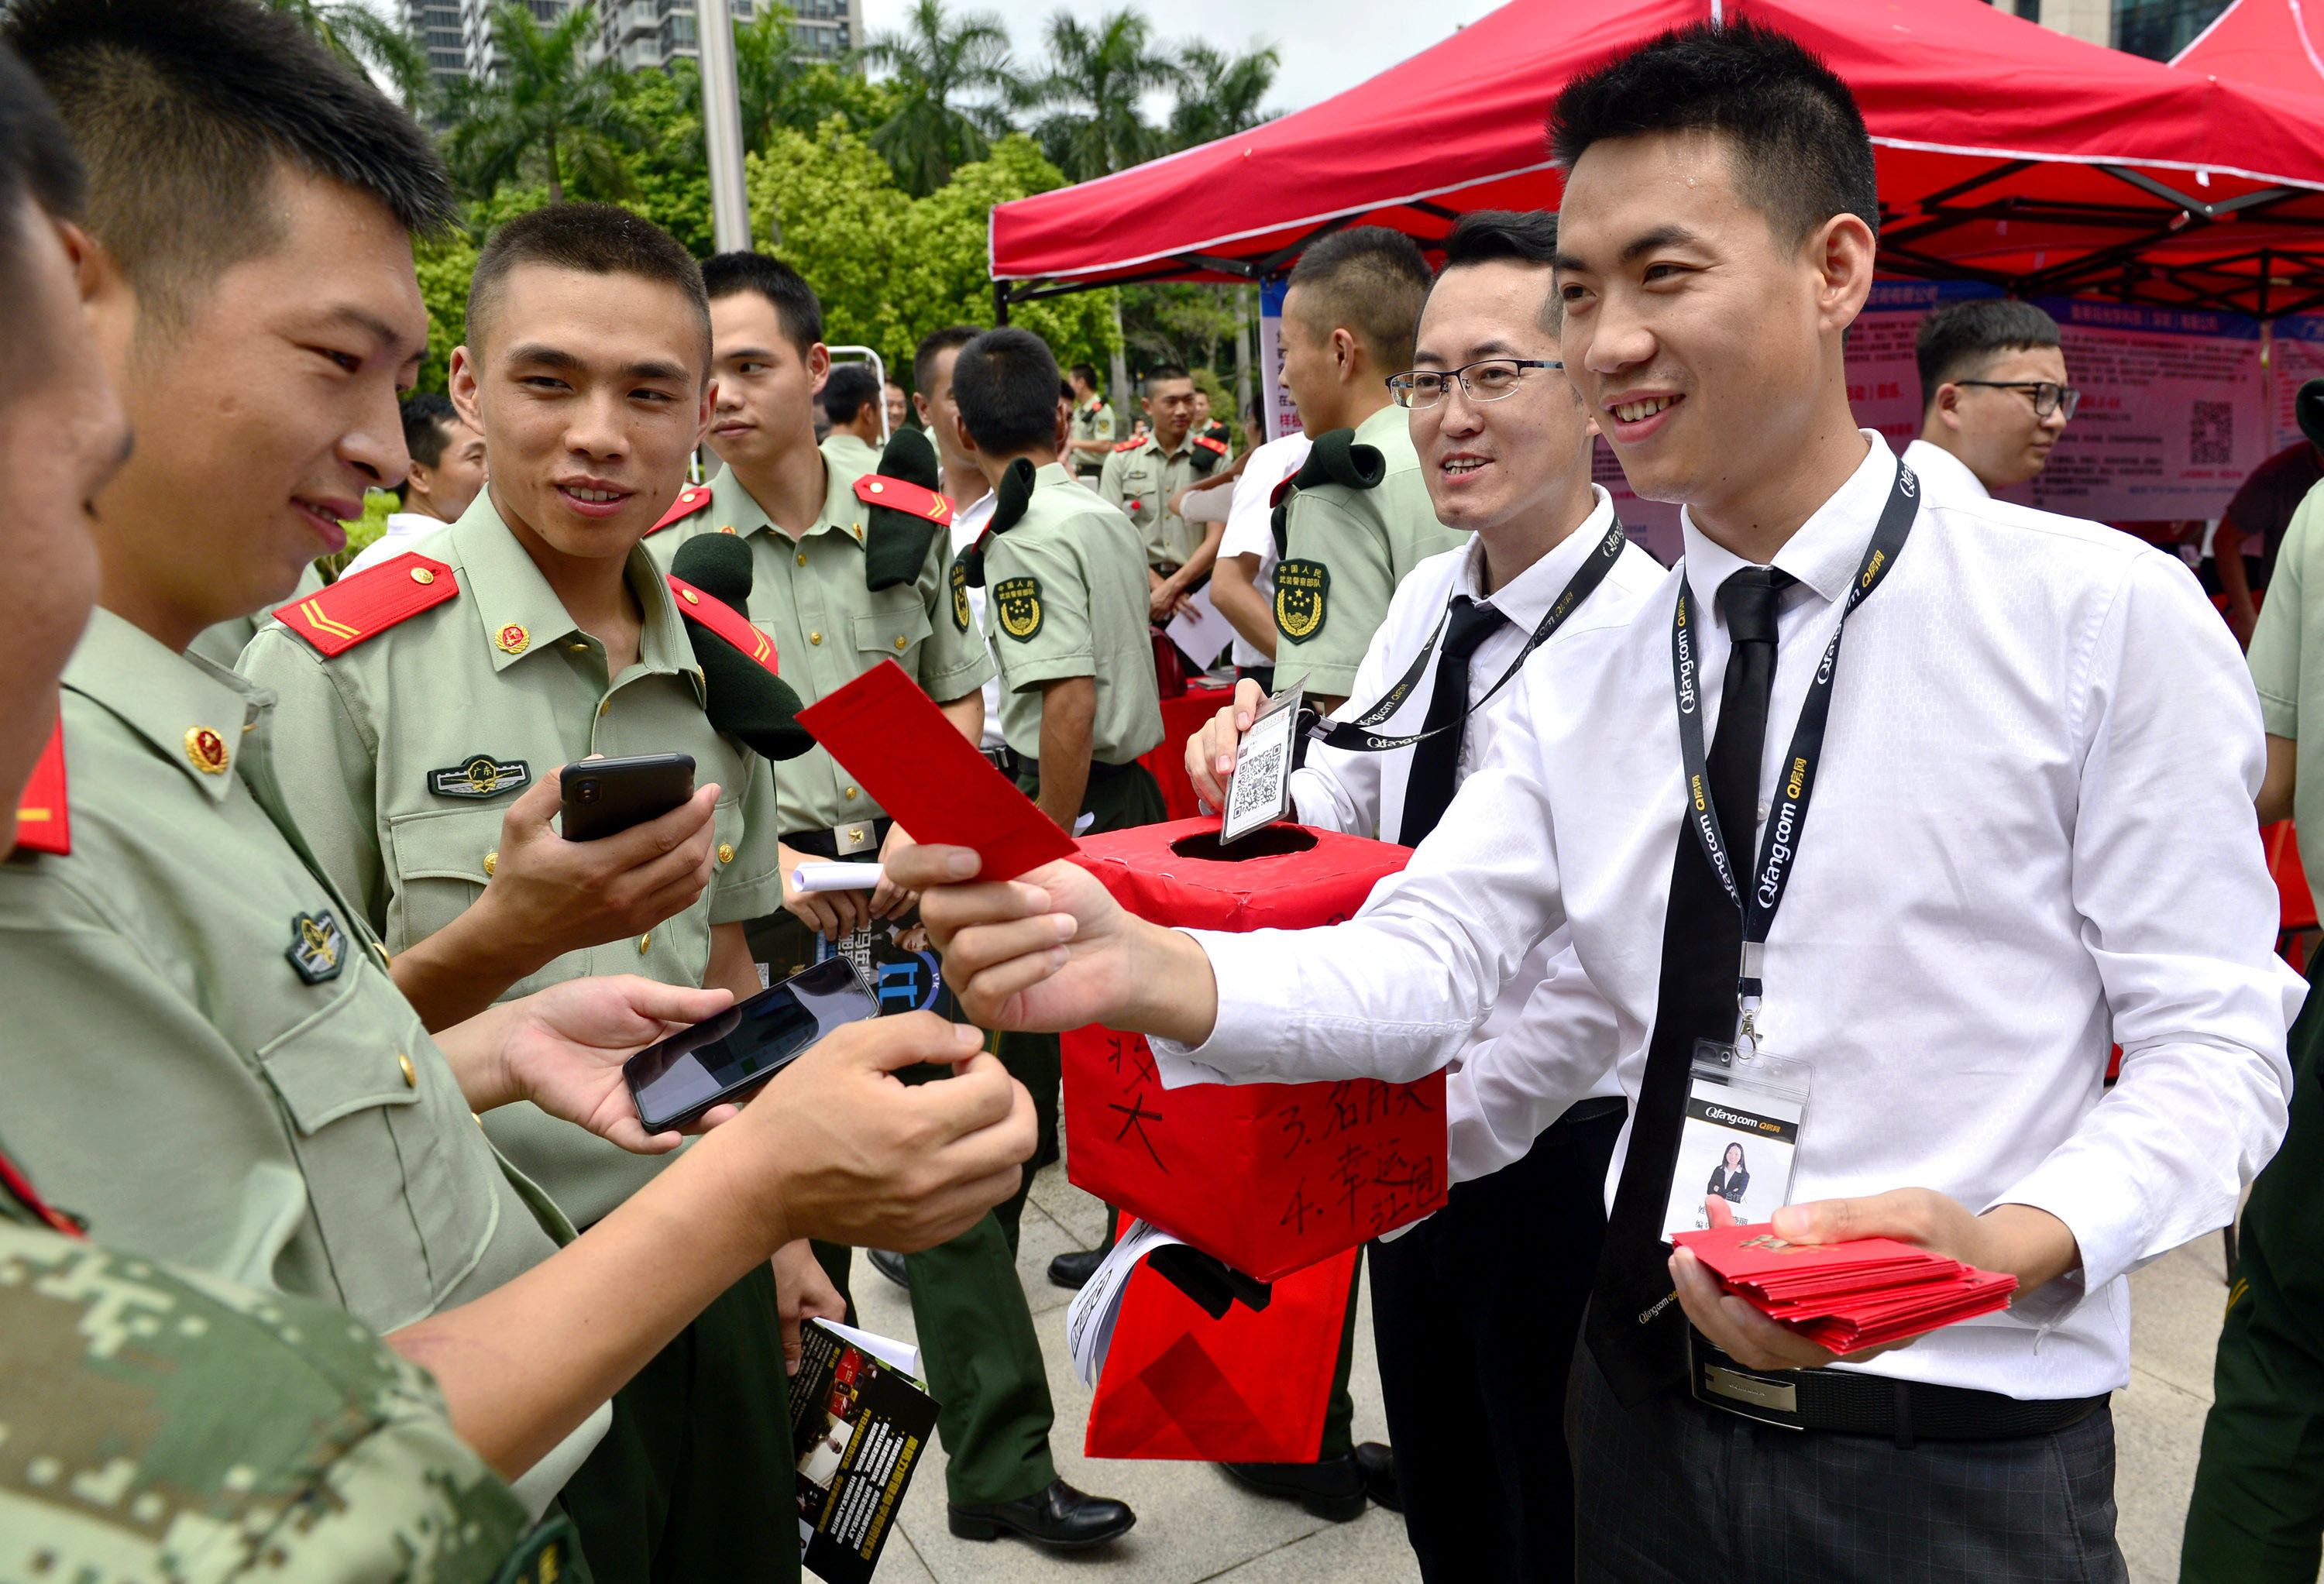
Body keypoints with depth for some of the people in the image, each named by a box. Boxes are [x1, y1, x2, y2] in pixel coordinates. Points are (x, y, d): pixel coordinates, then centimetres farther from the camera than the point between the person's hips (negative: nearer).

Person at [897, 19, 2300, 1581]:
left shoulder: (2105, 616, -10)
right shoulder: (1584, 682, 3)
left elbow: (2213, 1047, -8)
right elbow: (1423, 964, -7)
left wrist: (2012, 1247, -26)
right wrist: (1139, 968, -24)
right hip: (1650, 1423, 4)